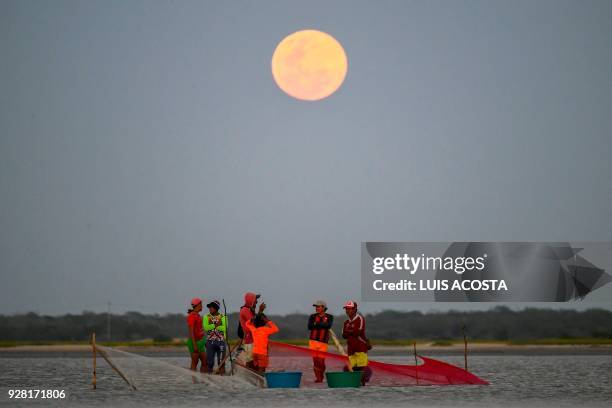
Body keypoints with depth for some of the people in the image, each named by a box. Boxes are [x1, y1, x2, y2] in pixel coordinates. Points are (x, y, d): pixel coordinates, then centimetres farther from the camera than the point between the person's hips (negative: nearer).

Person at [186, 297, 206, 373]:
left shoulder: (198, 315, 15)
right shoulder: (191, 316, -13)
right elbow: (191, 332, -18)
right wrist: (194, 345, -22)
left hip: (200, 341, 9)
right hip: (194, 342, -9)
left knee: (204, 362, 7)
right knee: (194, 363, -5)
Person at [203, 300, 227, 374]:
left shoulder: (222, 317, 3)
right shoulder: (207, 317, 8)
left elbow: (224, 328, -12)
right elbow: (206, 327, -8)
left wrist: (212, 326, -16)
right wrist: (216, 325, -15)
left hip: (220, 341, -1)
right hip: (210, 341, 1)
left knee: (221, 360, 0)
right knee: (209, 360, 2)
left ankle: (222, 373, 6)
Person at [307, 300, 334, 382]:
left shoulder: (329, 317, 6)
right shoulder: (313, 317, 10)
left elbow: (328, 325, -13)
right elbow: (309, 326, -6)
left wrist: (316, 324, -9)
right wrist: (322, 325, -11)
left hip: (323, 342, -2)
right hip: (313, 341, 2)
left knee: (321, 361, -8)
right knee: (315, 360, -3)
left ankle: (321, 377, 9)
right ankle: (318, 378, 6)